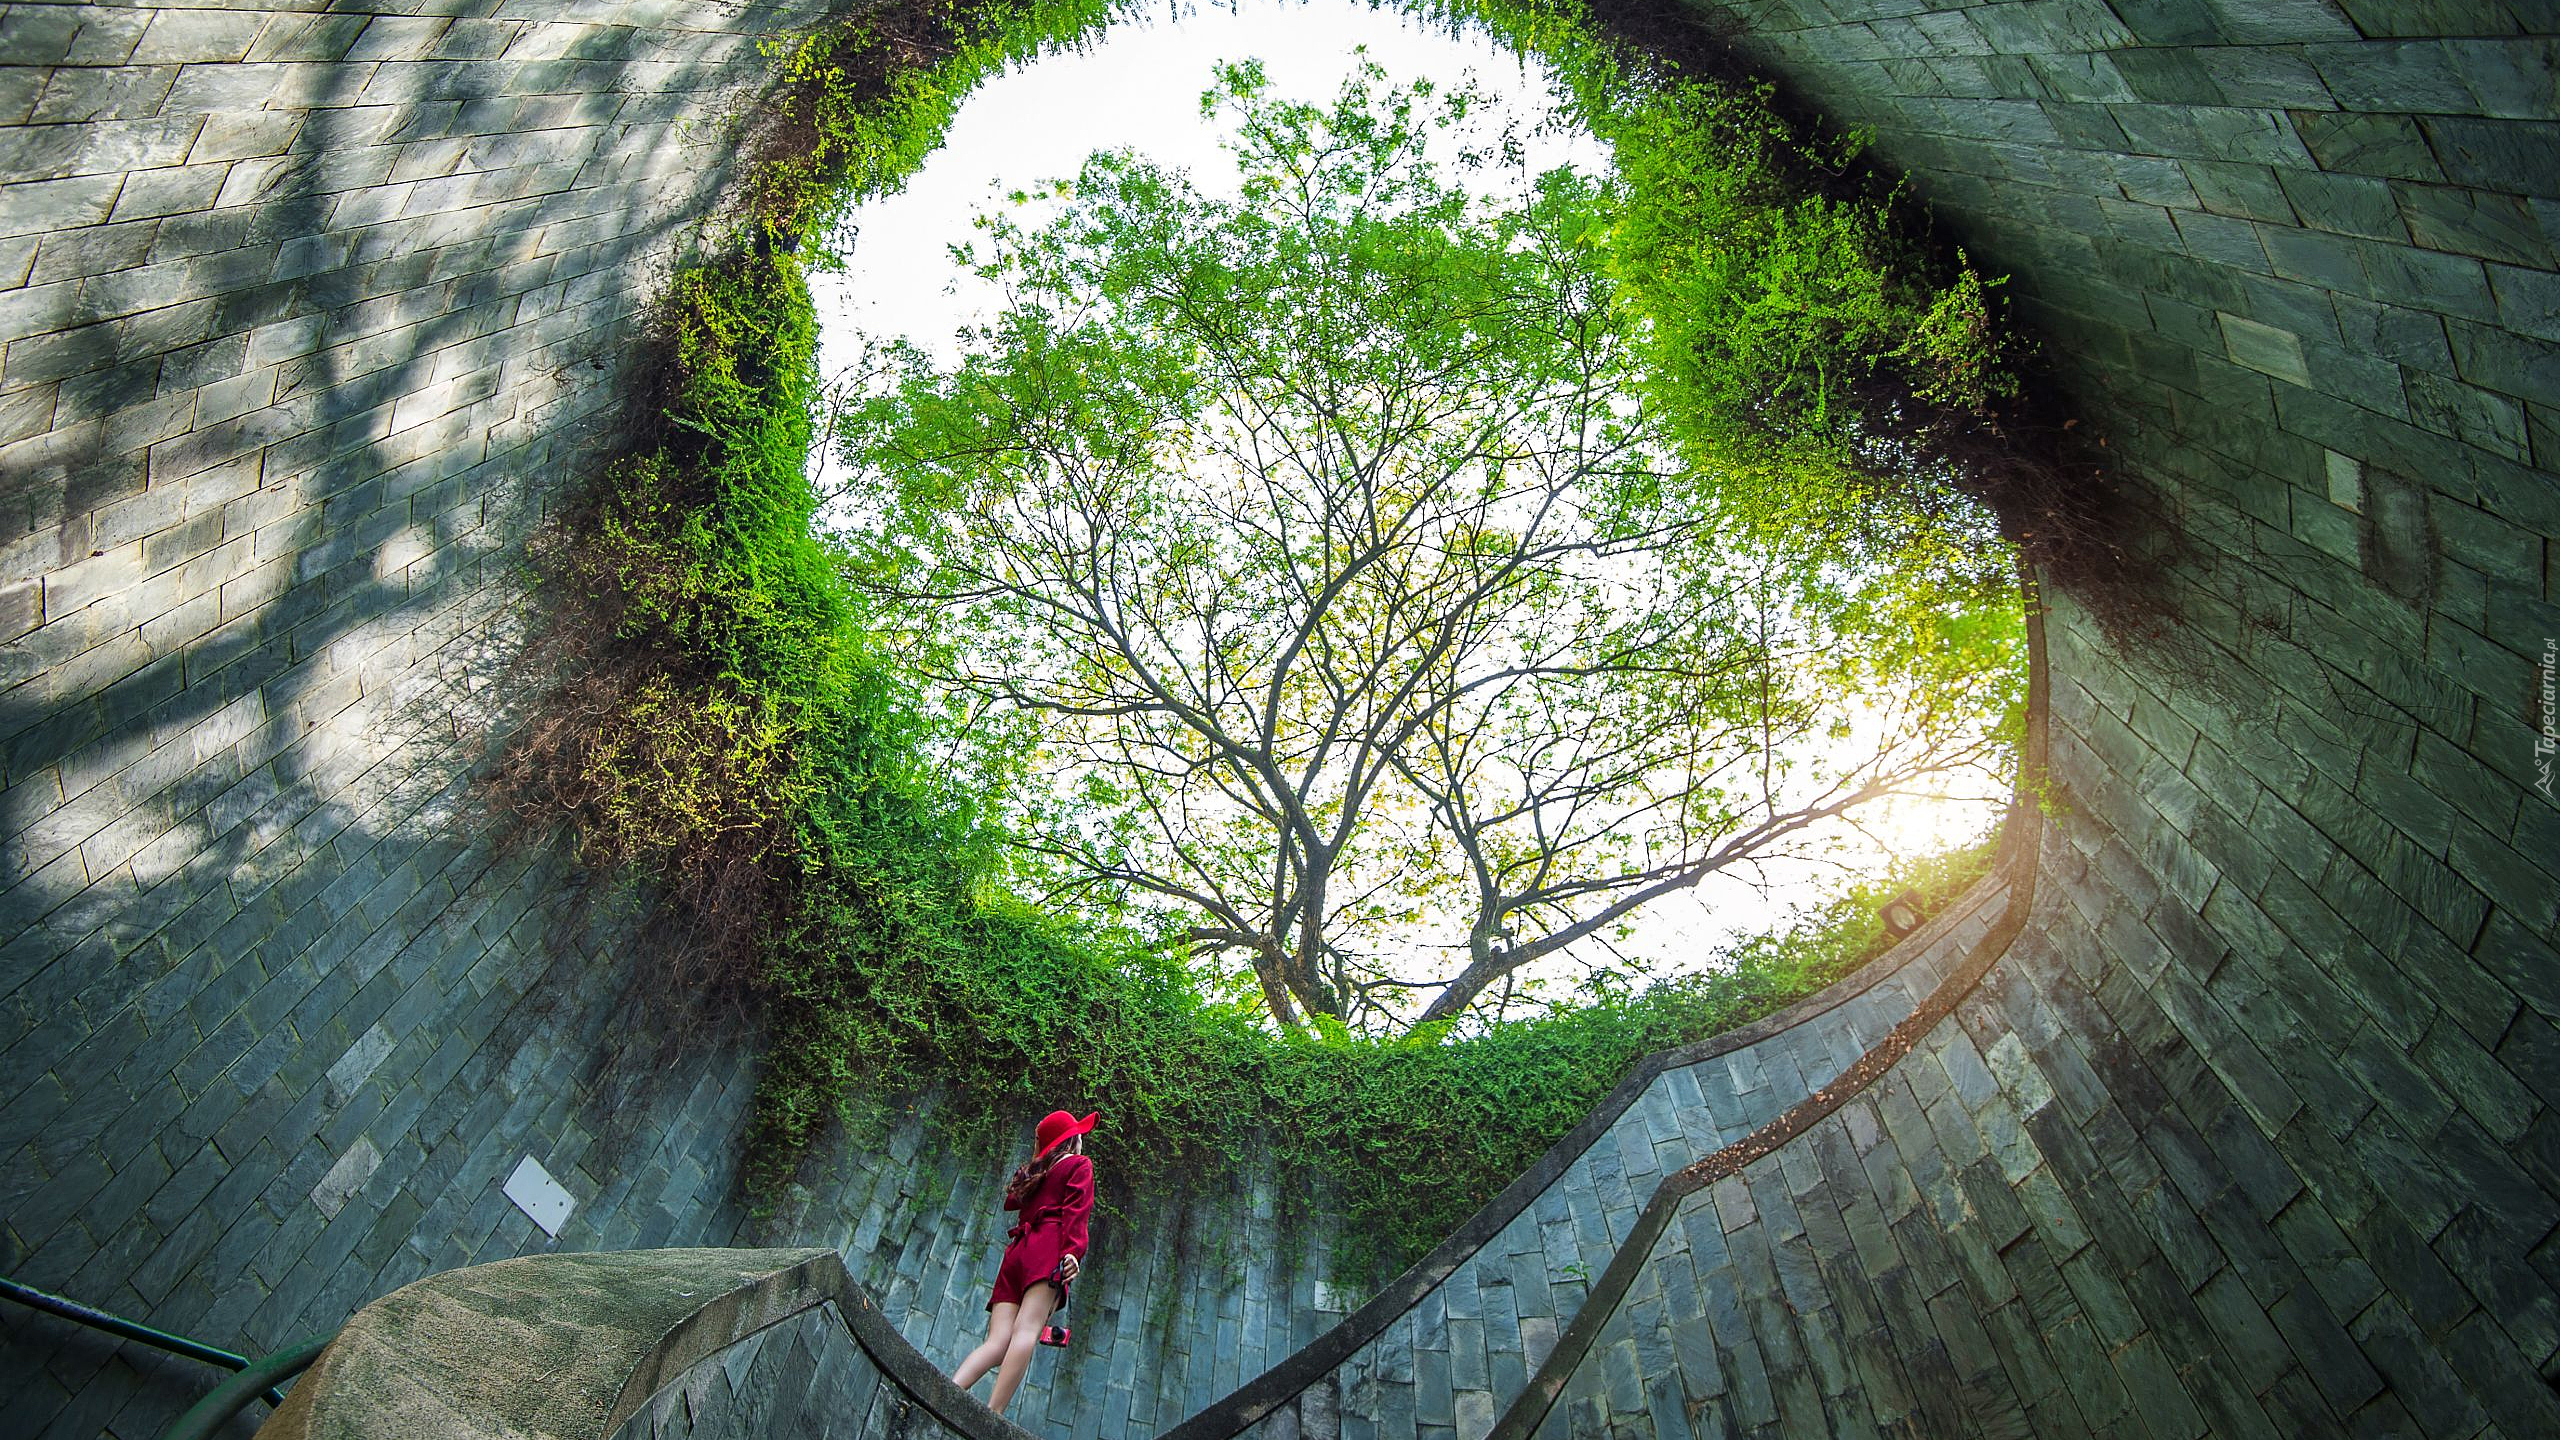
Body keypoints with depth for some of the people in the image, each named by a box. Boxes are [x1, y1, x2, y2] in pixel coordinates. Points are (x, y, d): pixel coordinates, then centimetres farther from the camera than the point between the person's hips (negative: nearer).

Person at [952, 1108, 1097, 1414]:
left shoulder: (1033, 1170, 30)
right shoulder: (1079, 1164, 13)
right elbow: (1075, 1209, -4)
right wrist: (1074, 1250, -19)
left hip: (1017, 1251, 7)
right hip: (1048, 1249, -6)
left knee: (998, 1343, -6)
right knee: (1027, 1329, -20)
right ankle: (992, 1417, -35)